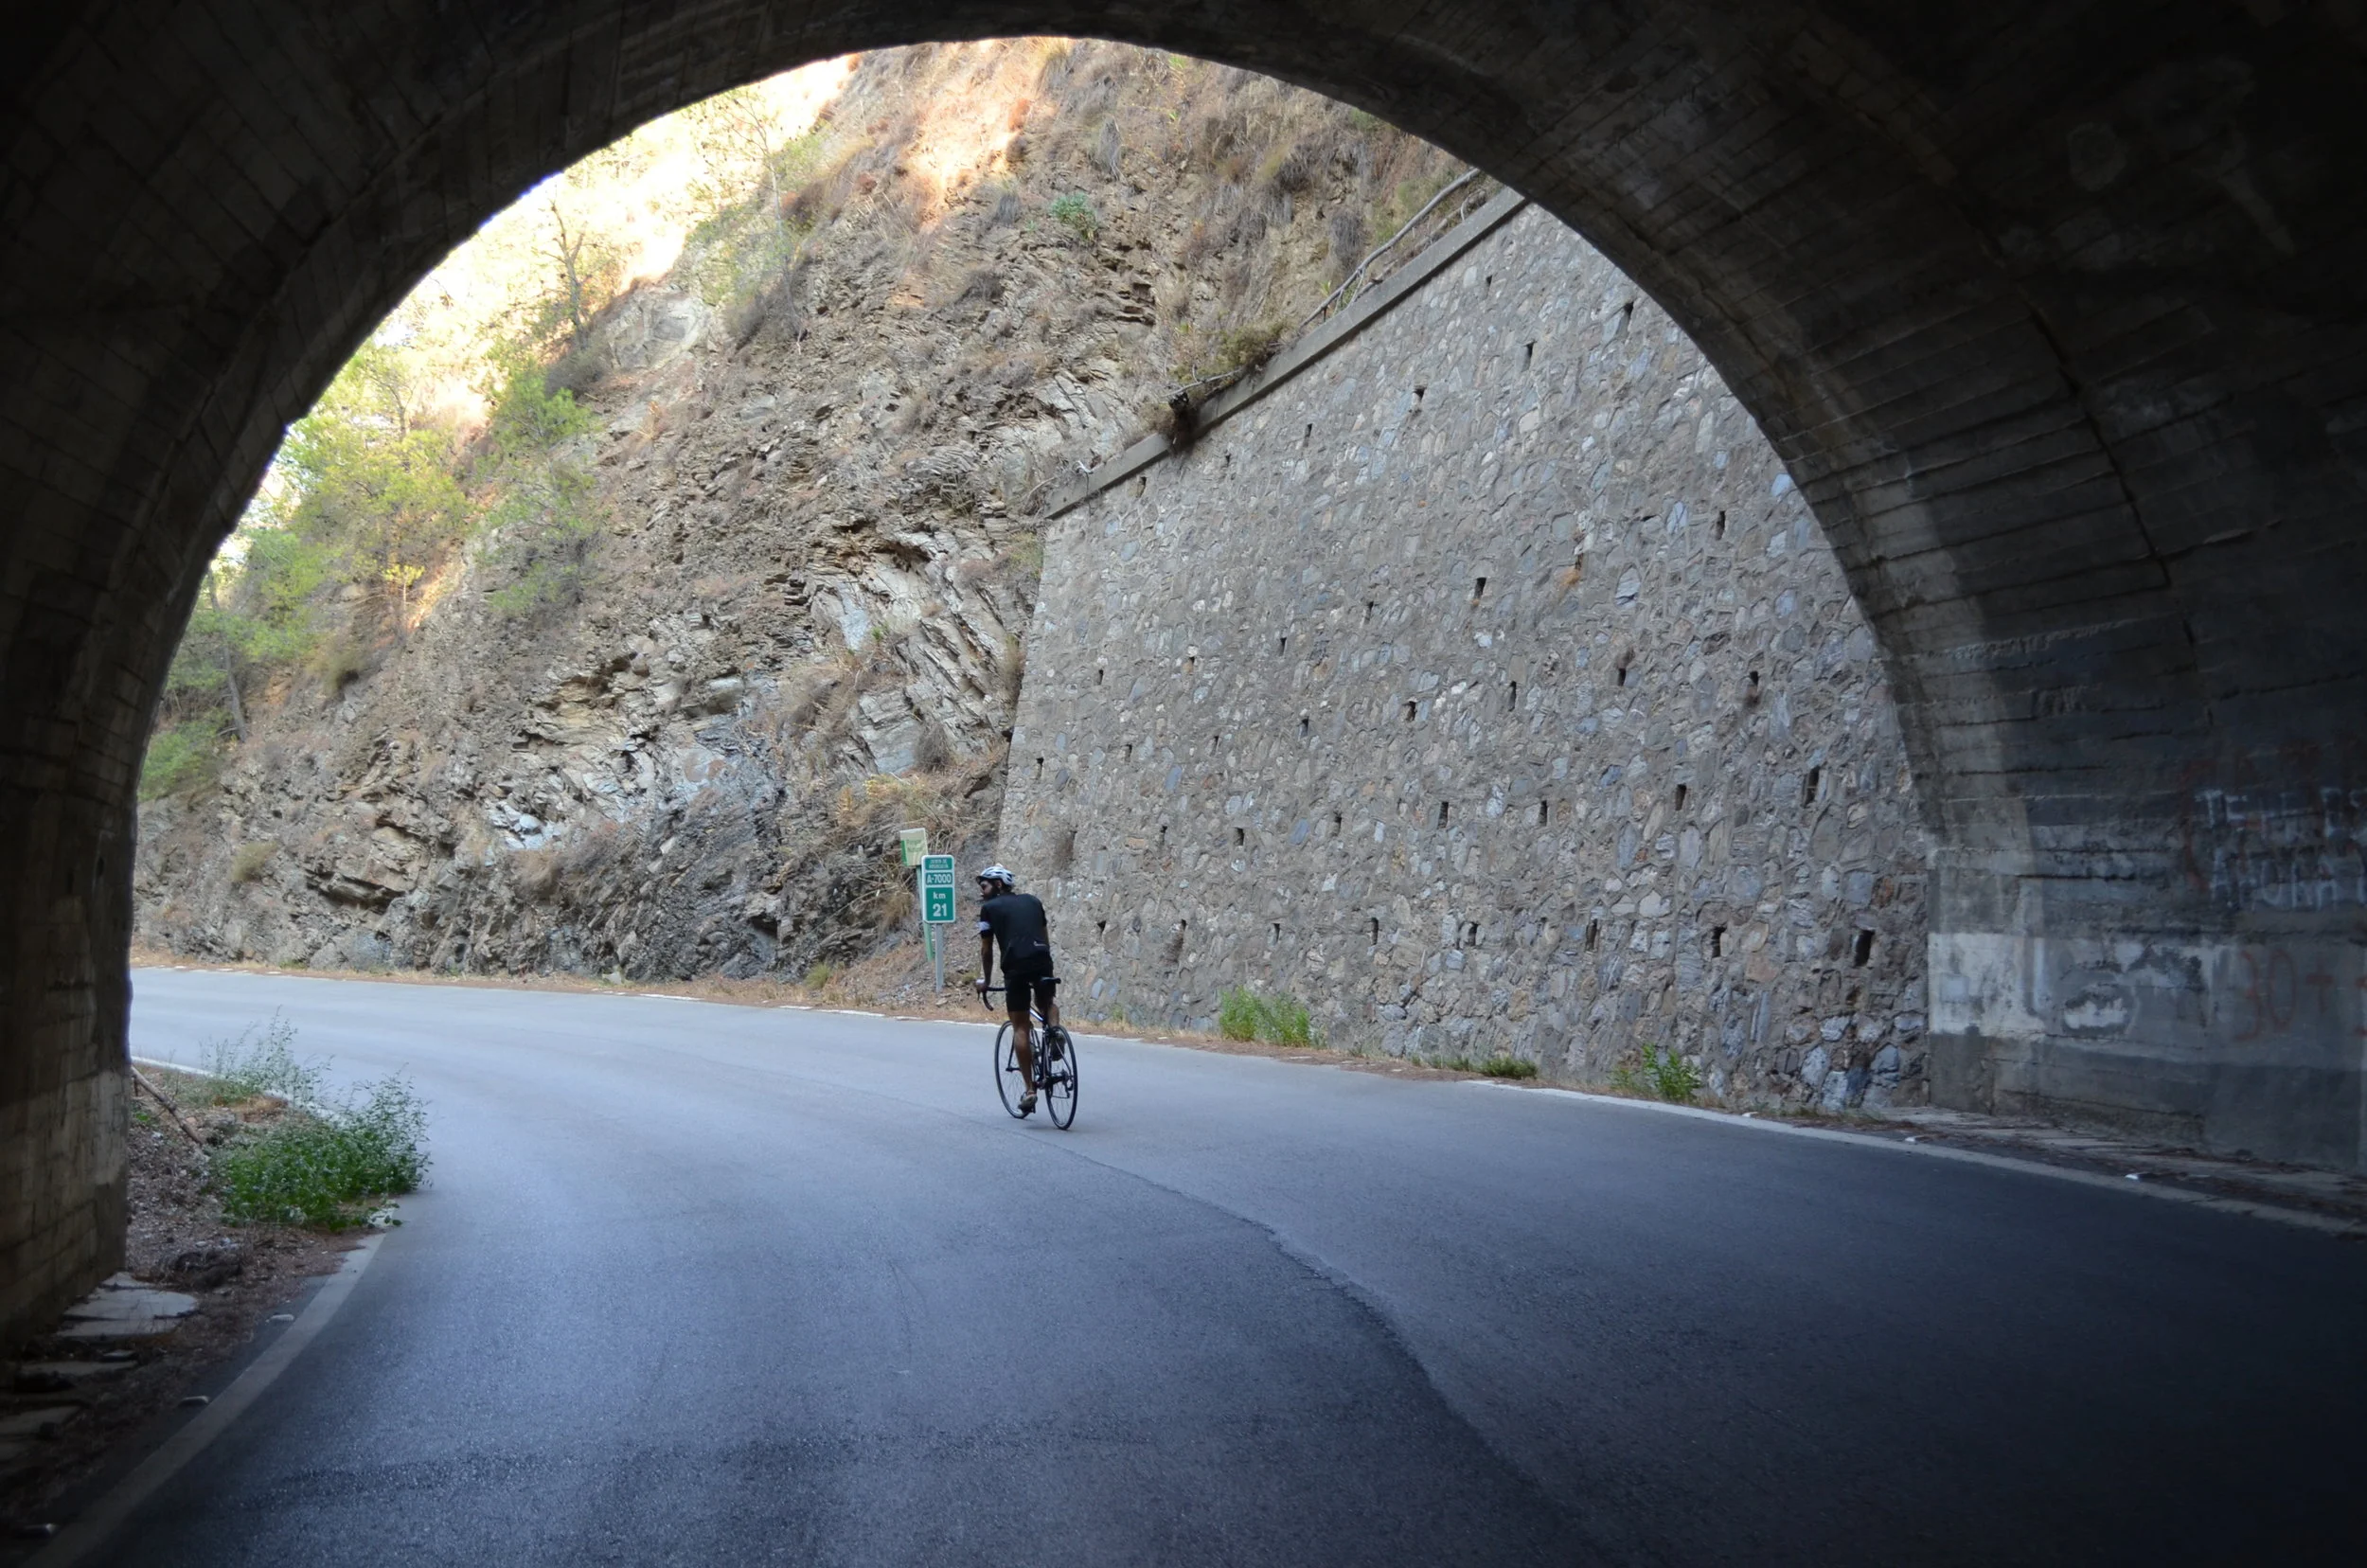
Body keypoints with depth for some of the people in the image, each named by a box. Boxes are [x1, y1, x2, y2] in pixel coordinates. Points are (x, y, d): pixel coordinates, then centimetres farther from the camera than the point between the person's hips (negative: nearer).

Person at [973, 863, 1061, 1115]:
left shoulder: (990, 908, 13)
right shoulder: (1033, 901, 24)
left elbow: (986, 949, 15)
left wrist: (985, 980, 26)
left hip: (1016, 966, -3)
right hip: (1043, 963, 3)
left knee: (1020, 1027, 5)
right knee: (1048, 1003, 32)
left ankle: (1030, 1090, 1)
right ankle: (1054, 1029, -2)